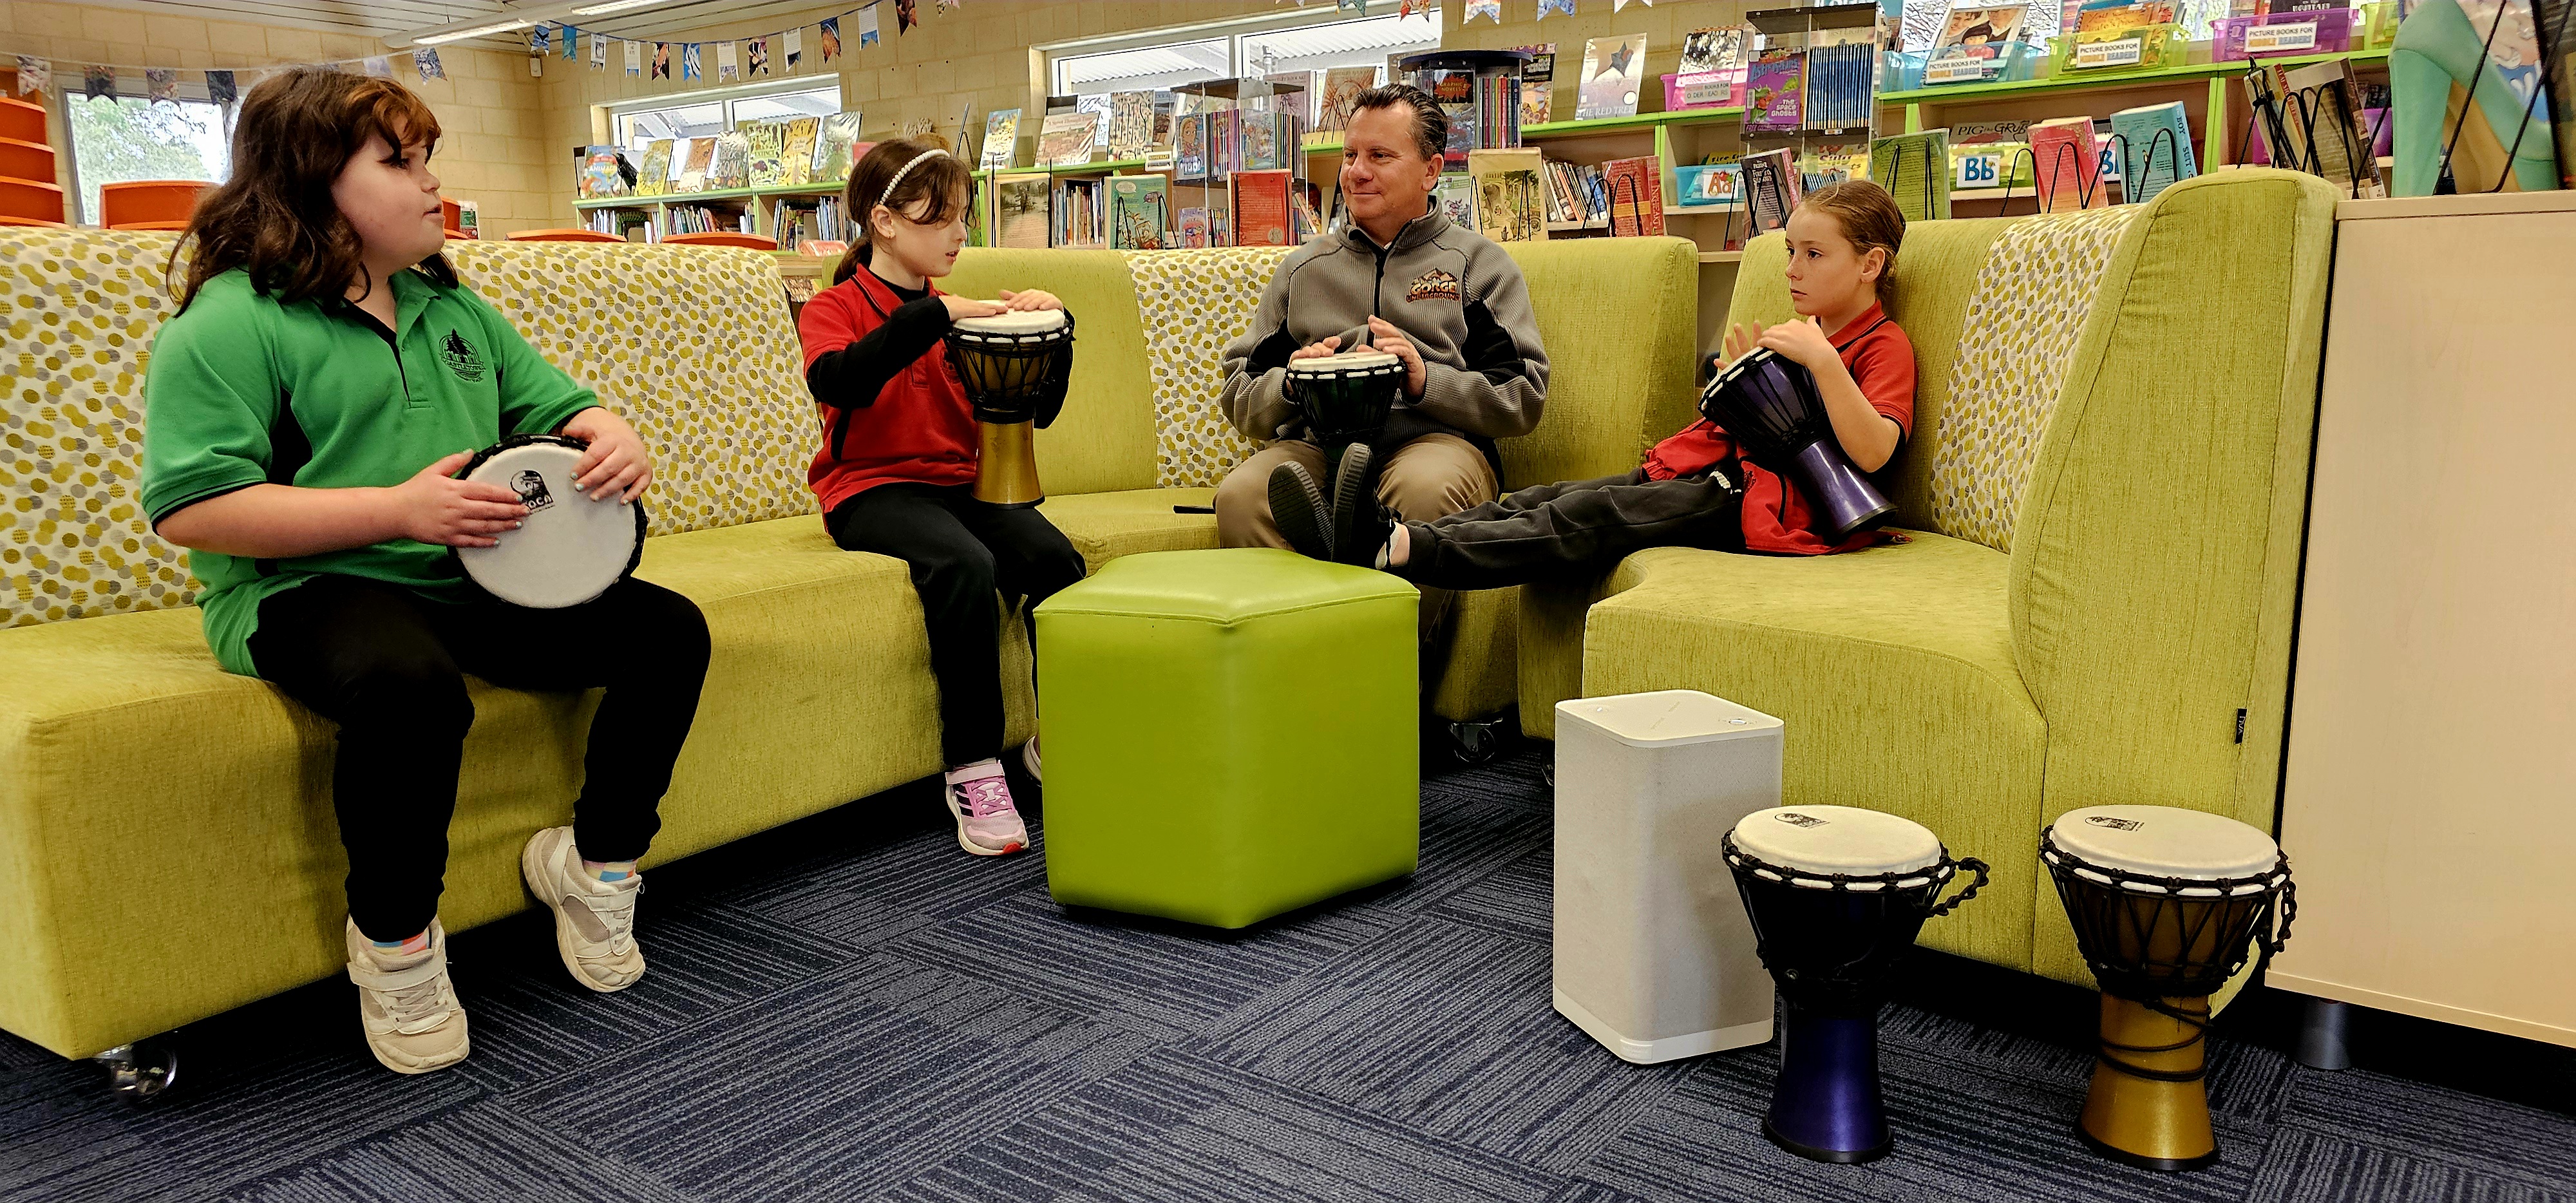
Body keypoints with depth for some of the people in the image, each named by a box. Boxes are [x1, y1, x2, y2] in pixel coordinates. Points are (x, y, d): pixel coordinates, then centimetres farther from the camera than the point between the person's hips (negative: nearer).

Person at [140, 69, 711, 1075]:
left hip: (477, 579, 7)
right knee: (410, 685, -39)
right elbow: (191, 509, -13)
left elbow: (558, 407, 22)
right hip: (308, 588, -6)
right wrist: (400, 510, -21)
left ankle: (599, 865, 3)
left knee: (668, 628, -12)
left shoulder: (453, 308, 19)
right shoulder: (229, 322, -4)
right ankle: (393, 945, -15)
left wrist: (612, 440, -5)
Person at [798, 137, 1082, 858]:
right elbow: (838, 381, -24)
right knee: (964, 564, -35)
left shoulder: (954, 311, 19)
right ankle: (973, 769, -26)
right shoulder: (835, 308, 2)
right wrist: (934, 313, -28)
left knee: (1055, 557, -23)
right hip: (872, 488, -5)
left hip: (957, 481, 5)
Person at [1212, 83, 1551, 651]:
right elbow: (1238, 399, 20)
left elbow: (1524, 399, 4)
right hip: (1316, 445, 2)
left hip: (1436, 438, -2)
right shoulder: (1303, 268, 26)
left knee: (1424, 485, -39)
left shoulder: (1480, 263, 17)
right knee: (1241, 494, -31)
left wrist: (1426, 381, -12)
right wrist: (1288, 384, -4)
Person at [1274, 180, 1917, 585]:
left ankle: (1402, 550, -40)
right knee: (1547, 496, -13)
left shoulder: (1883, 345, 0)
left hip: (1762, 502, -9)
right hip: (1714, 467, 9)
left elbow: (1872, 452, -18)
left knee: (1589, 517, -27)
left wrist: (1823, 361, -25)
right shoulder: (1802, 331, 27)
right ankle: (1402, 539, -27)